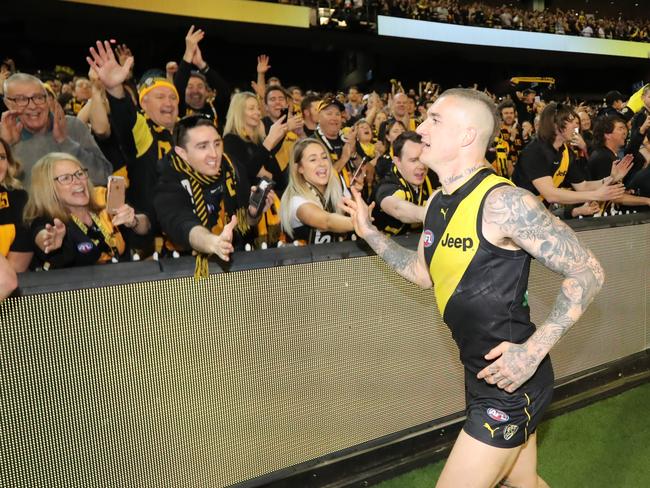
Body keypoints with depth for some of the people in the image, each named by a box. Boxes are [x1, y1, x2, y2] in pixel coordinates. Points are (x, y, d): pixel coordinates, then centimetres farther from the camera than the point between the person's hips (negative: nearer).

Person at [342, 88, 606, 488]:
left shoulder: (504, 202, -22)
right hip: (483, 375, 8)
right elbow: (426, 273, 16)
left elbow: (589, 272, -19)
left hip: (513, 382, -8)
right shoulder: (438, 203, 4)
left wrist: (535, 348, -26)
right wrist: (370, 232, 9)